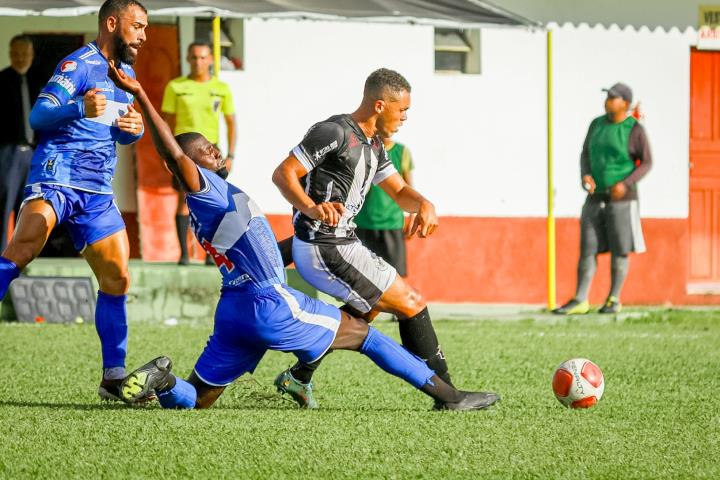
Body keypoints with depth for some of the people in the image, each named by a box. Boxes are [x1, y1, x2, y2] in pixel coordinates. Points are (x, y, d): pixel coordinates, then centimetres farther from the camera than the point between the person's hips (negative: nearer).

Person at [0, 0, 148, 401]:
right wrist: (80, 108, -36)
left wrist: (135, 128, 4)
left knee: (118, 280, 5)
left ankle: (114, 378, 14)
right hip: (58, 176, -8)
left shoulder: (125, 72, 20)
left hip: (98, 192, 8)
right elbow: (39, 116, -17)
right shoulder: (79, 64, -6)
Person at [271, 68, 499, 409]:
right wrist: (311, 208, -38)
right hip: (325, 250, -11)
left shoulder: (372, 145, 15)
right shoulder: (334, 132, -15)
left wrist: (423, 204, -7)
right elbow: (283, 174, -20)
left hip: (342, 244, 11)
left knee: (370, 306, 32)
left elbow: (399, 192, 17)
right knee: (411, 304, -7)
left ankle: (299, 377, 30)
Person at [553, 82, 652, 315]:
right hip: (596, 198, 5)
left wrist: (625, 184, -21)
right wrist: (585, 175, -8)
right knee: (587, 249, 0)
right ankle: (579, 301, 1)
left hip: (621, 198, -5)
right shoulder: (597, 124, 7)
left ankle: (613, 300, 12)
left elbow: (646, 163, -7)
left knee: (619, 250, 1)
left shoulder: (634, 130, -10)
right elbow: (586, 154, 13)